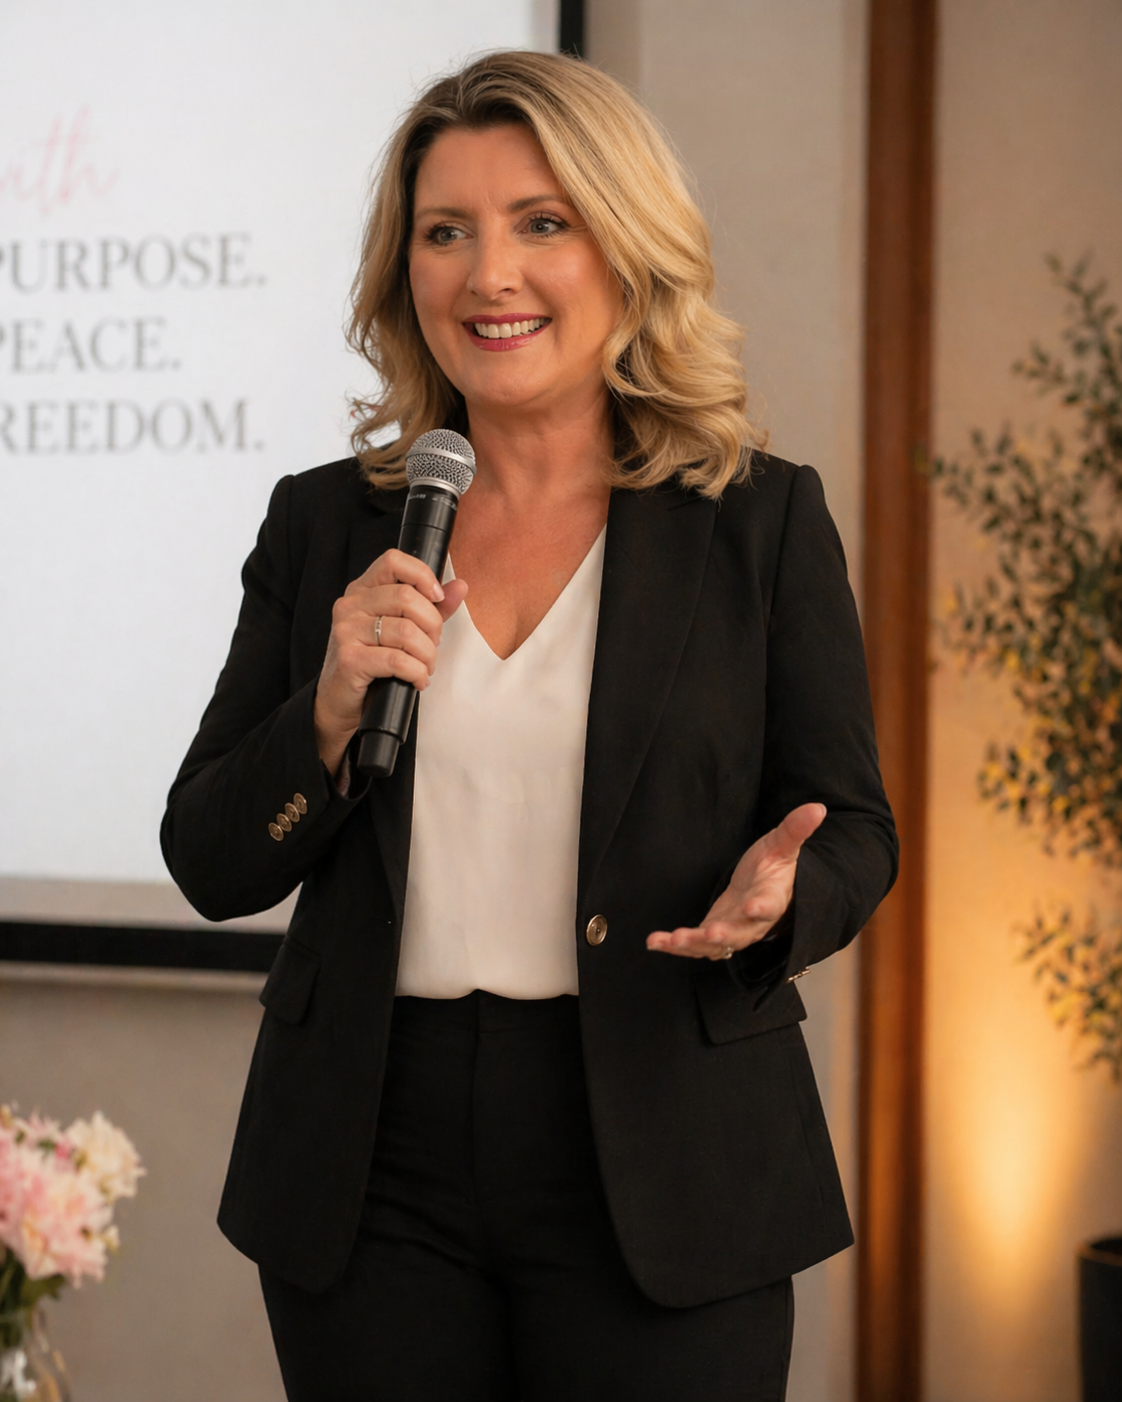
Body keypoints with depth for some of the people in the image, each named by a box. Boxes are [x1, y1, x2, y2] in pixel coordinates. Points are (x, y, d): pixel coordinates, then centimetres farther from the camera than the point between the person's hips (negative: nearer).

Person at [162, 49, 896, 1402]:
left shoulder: (761, 520, 0)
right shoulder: (324, 526, 6)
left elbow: (853, 829, 3)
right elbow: (210, 868, 5)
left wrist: (776, 897, -19)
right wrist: (333, 709, -12)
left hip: (660, 1175, -1)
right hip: (372, 1168, 2)